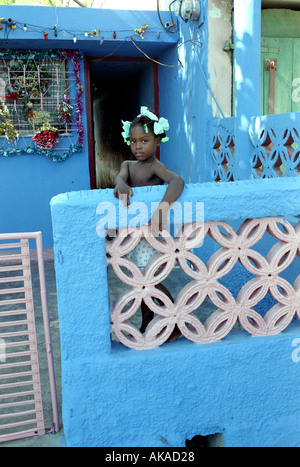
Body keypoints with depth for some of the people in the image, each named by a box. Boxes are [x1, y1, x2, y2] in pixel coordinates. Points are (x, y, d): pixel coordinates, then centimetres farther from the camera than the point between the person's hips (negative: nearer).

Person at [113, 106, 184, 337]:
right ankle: (147, 324, 33)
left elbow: (177, 181, -33)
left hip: (152, 232, -7)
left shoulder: (156, 166, -14)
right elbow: (121, 177, -15)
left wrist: (163, 207, -49)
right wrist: (122, 186, -39)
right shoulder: (128, 165, 7)